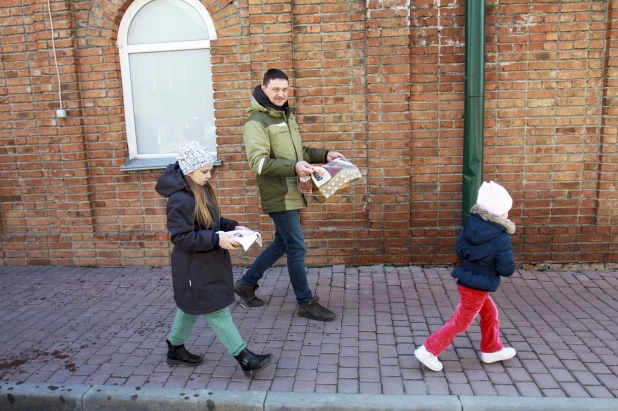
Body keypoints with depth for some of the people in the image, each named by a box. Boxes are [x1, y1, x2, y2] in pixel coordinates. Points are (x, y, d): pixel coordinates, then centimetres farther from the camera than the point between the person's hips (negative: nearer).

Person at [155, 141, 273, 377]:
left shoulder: (203, 189, 5)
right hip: (195, 268, -10)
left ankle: (176, 349, 39)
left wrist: (232, 227, 0)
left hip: (206, 263, 10)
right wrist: (217, 240, -28)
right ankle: (244, 358, 7)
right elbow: (181, 237, -25)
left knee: (191, 307, 22)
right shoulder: (181, 199, -24)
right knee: (217, 312, -1)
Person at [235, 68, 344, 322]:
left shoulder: (286, 116, 15)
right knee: (297, 247, -3)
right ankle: (306, 303, 12)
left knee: (282, 243, 17)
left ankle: (247, 284, 32)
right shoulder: (257, 122, -12)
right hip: (279, 196, -9)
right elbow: (259, 162, -22)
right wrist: (293, 167, -33)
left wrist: (324, 155, 9)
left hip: (291, 193, 9)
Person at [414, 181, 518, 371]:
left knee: (490, 313, 26)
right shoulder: (501, 239, -21)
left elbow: (460, 250, 6)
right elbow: (507, 270, -16)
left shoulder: (470, 225, -4)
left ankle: (492, 350, 41)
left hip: (466, 280, 8)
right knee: (460, 323, 6)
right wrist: (495, 265, 4)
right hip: (478, 287, -8)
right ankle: (429, 350, 9)